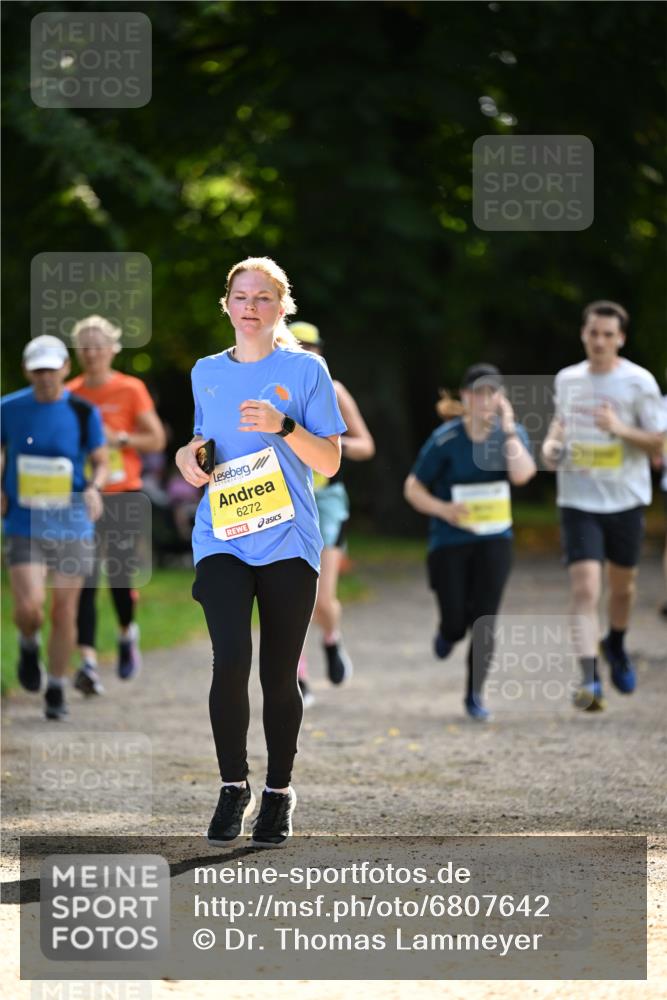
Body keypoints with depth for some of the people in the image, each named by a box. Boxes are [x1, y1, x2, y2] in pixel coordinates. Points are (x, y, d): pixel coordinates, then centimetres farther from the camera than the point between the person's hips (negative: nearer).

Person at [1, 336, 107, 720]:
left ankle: (57, 691, 19)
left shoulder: (83, 412, -2)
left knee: (65, 613, 2)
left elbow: (101, 462, 7)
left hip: (72, 527, 0)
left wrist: (95, 487, -14)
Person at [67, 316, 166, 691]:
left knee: (119, 575, -5)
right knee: (85, 580, -8)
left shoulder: (131, 390, 0)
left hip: (123, 494, -2)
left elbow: (157, 439, -1)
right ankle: (88, 661, -10)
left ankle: (127, 632, 26)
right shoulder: (70, 395, 8)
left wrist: (119, 438, -13)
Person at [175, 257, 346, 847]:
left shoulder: (305, 370, 2)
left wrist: (284, 426, -16)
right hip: (221, 540, 1)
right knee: (230, 659, -17)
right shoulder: (207, 373, 12)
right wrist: (191, 453, 2)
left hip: (287, 542, -1)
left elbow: (330, 462, 0)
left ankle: (280, 793, 18)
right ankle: (233, 786, -1)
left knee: (280, 675, 1)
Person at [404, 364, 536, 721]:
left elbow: (521, 474, -24)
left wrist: (507, 427, -22)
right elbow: (413, 489, -7)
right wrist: (444, 509, -23)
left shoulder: (511, 433, -4)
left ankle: (474, 695, 10)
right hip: (449, 541, -2)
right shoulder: (446, 439, -12)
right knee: (456, 623, -2)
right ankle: (447, 632, 38)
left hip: (494, 540, 2)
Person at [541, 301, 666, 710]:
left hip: (625, 499, 0)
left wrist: (621, 428, -24)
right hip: (578, 502, 1)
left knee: (623, 584, 16)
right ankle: (590, 680, -18)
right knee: (585, 589, -14)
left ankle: (616, 646, 46)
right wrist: (552, 442, 0)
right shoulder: (567, 380, 4)